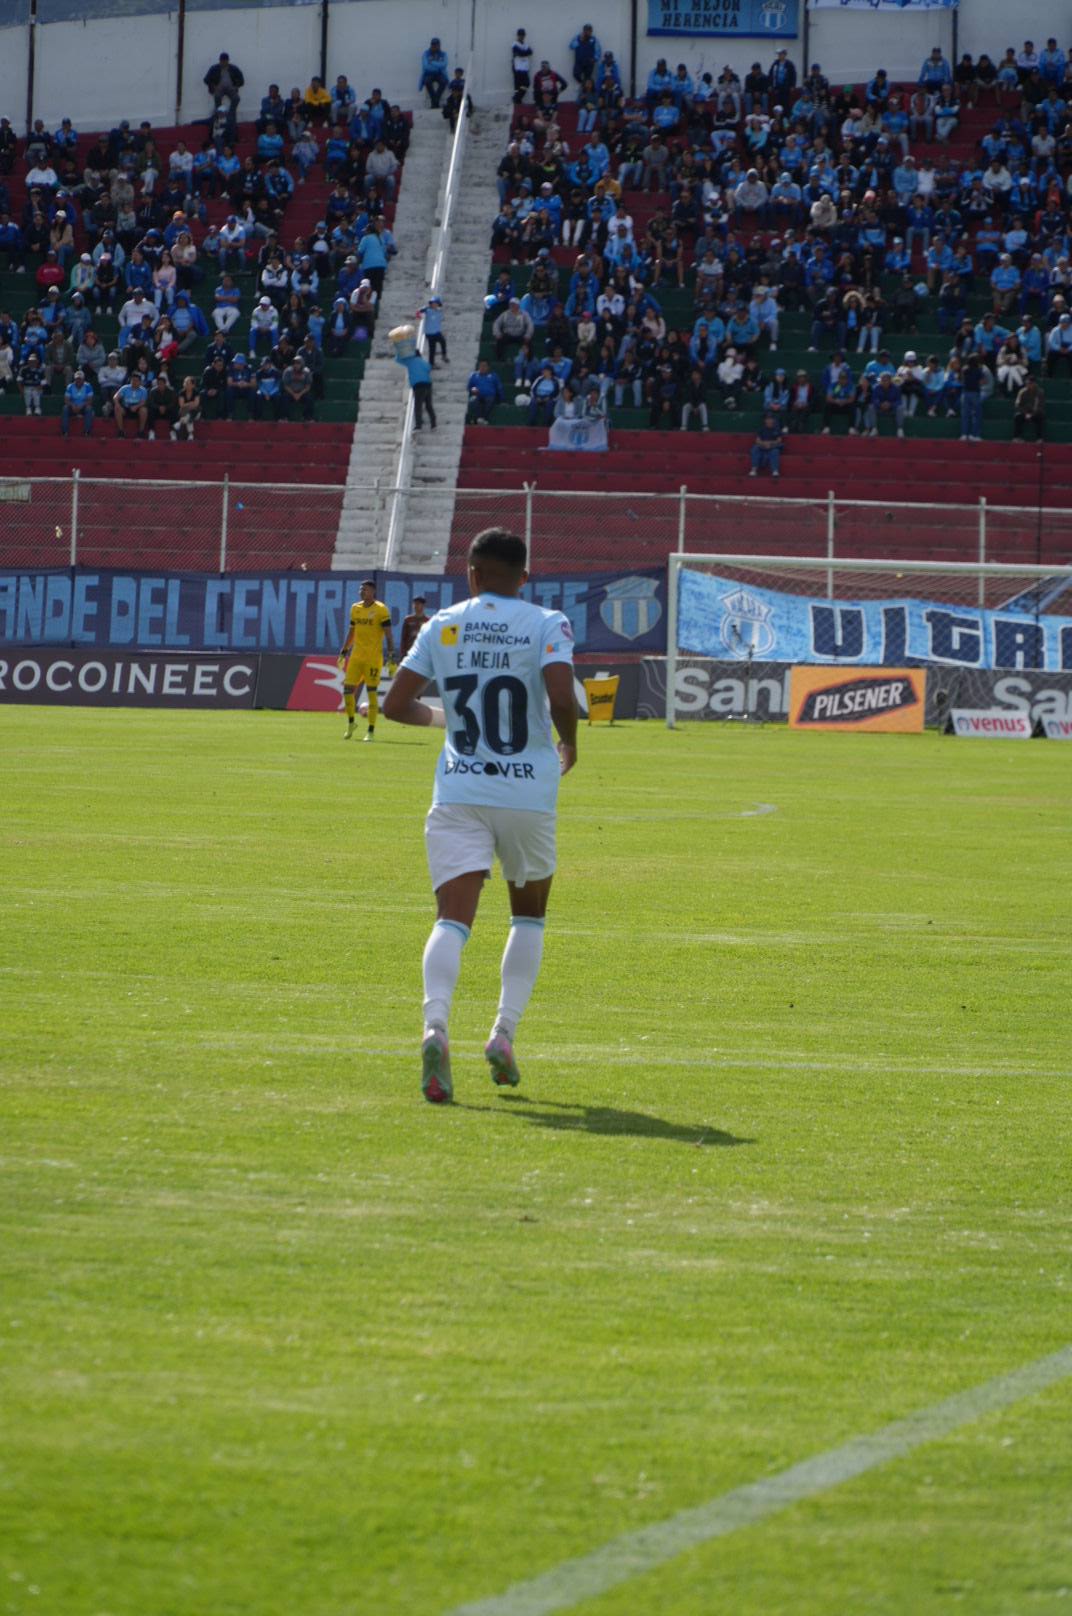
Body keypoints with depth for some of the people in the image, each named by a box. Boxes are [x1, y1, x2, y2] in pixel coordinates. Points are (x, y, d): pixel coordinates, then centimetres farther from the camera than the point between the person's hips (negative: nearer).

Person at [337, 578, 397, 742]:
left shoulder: (381, 610, -7)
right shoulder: (355, 608, 11)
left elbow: (389, 635, -7)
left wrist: (391, 657, -13)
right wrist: (343, 653, 20)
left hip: (373, 657, -5)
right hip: (356, 655, 5)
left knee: (372, 692, -4)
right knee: (348, 688, 1)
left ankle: (371, 731, 2)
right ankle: (351, 721, 22)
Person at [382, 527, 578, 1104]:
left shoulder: (441, 626, 6)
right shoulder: (547, 625, -2)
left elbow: (395, 705, 5)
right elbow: (561, 699, -17)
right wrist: (568, 746, 3)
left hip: (458, 793, 1)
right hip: (528, 792, -1)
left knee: (453, 919, -9)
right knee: (529, 912, 21)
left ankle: (436, 1025, -34)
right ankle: (504, 1032, 10)